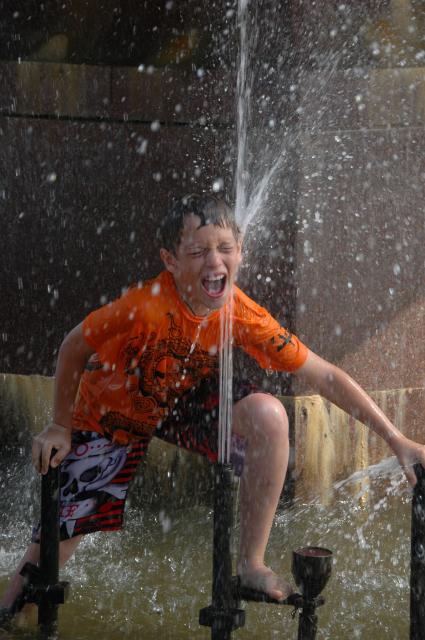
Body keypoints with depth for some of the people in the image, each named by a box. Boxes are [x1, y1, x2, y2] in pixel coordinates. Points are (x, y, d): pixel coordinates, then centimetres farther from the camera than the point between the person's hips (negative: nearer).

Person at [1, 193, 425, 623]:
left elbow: (324, 377, -17)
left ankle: (251, 566, -11)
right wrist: (61, 428, -9)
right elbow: (73, 349, -17)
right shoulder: (143, 307, -36)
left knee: (267, 416, -26)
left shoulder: (244, 318, -25)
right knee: (54, 544, -5)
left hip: (183, 401, 2)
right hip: (108, 416, -2)